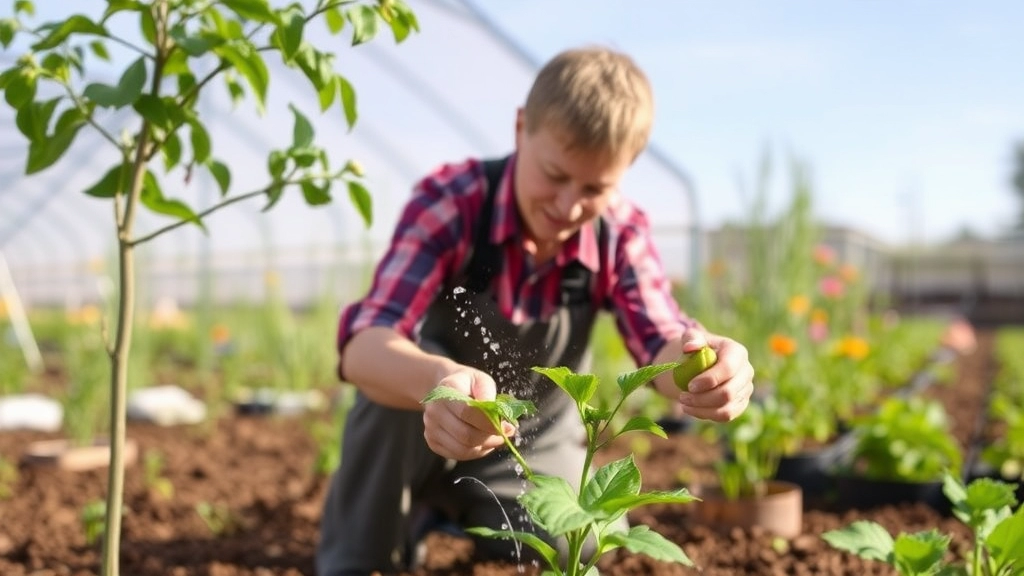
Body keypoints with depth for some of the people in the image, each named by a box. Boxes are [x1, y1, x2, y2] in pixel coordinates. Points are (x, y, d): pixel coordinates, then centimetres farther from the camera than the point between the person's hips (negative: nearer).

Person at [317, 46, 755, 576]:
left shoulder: (622, 233, -17)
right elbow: (363, 345, -42)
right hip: (424, 436, -4)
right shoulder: (450, 199, -29)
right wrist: (438, 381, -66)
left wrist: (708, 362, -56)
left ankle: (458, 511, 15)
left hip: (529, 450, 4)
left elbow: (662, 347, -30)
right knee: (407, 369, -35)